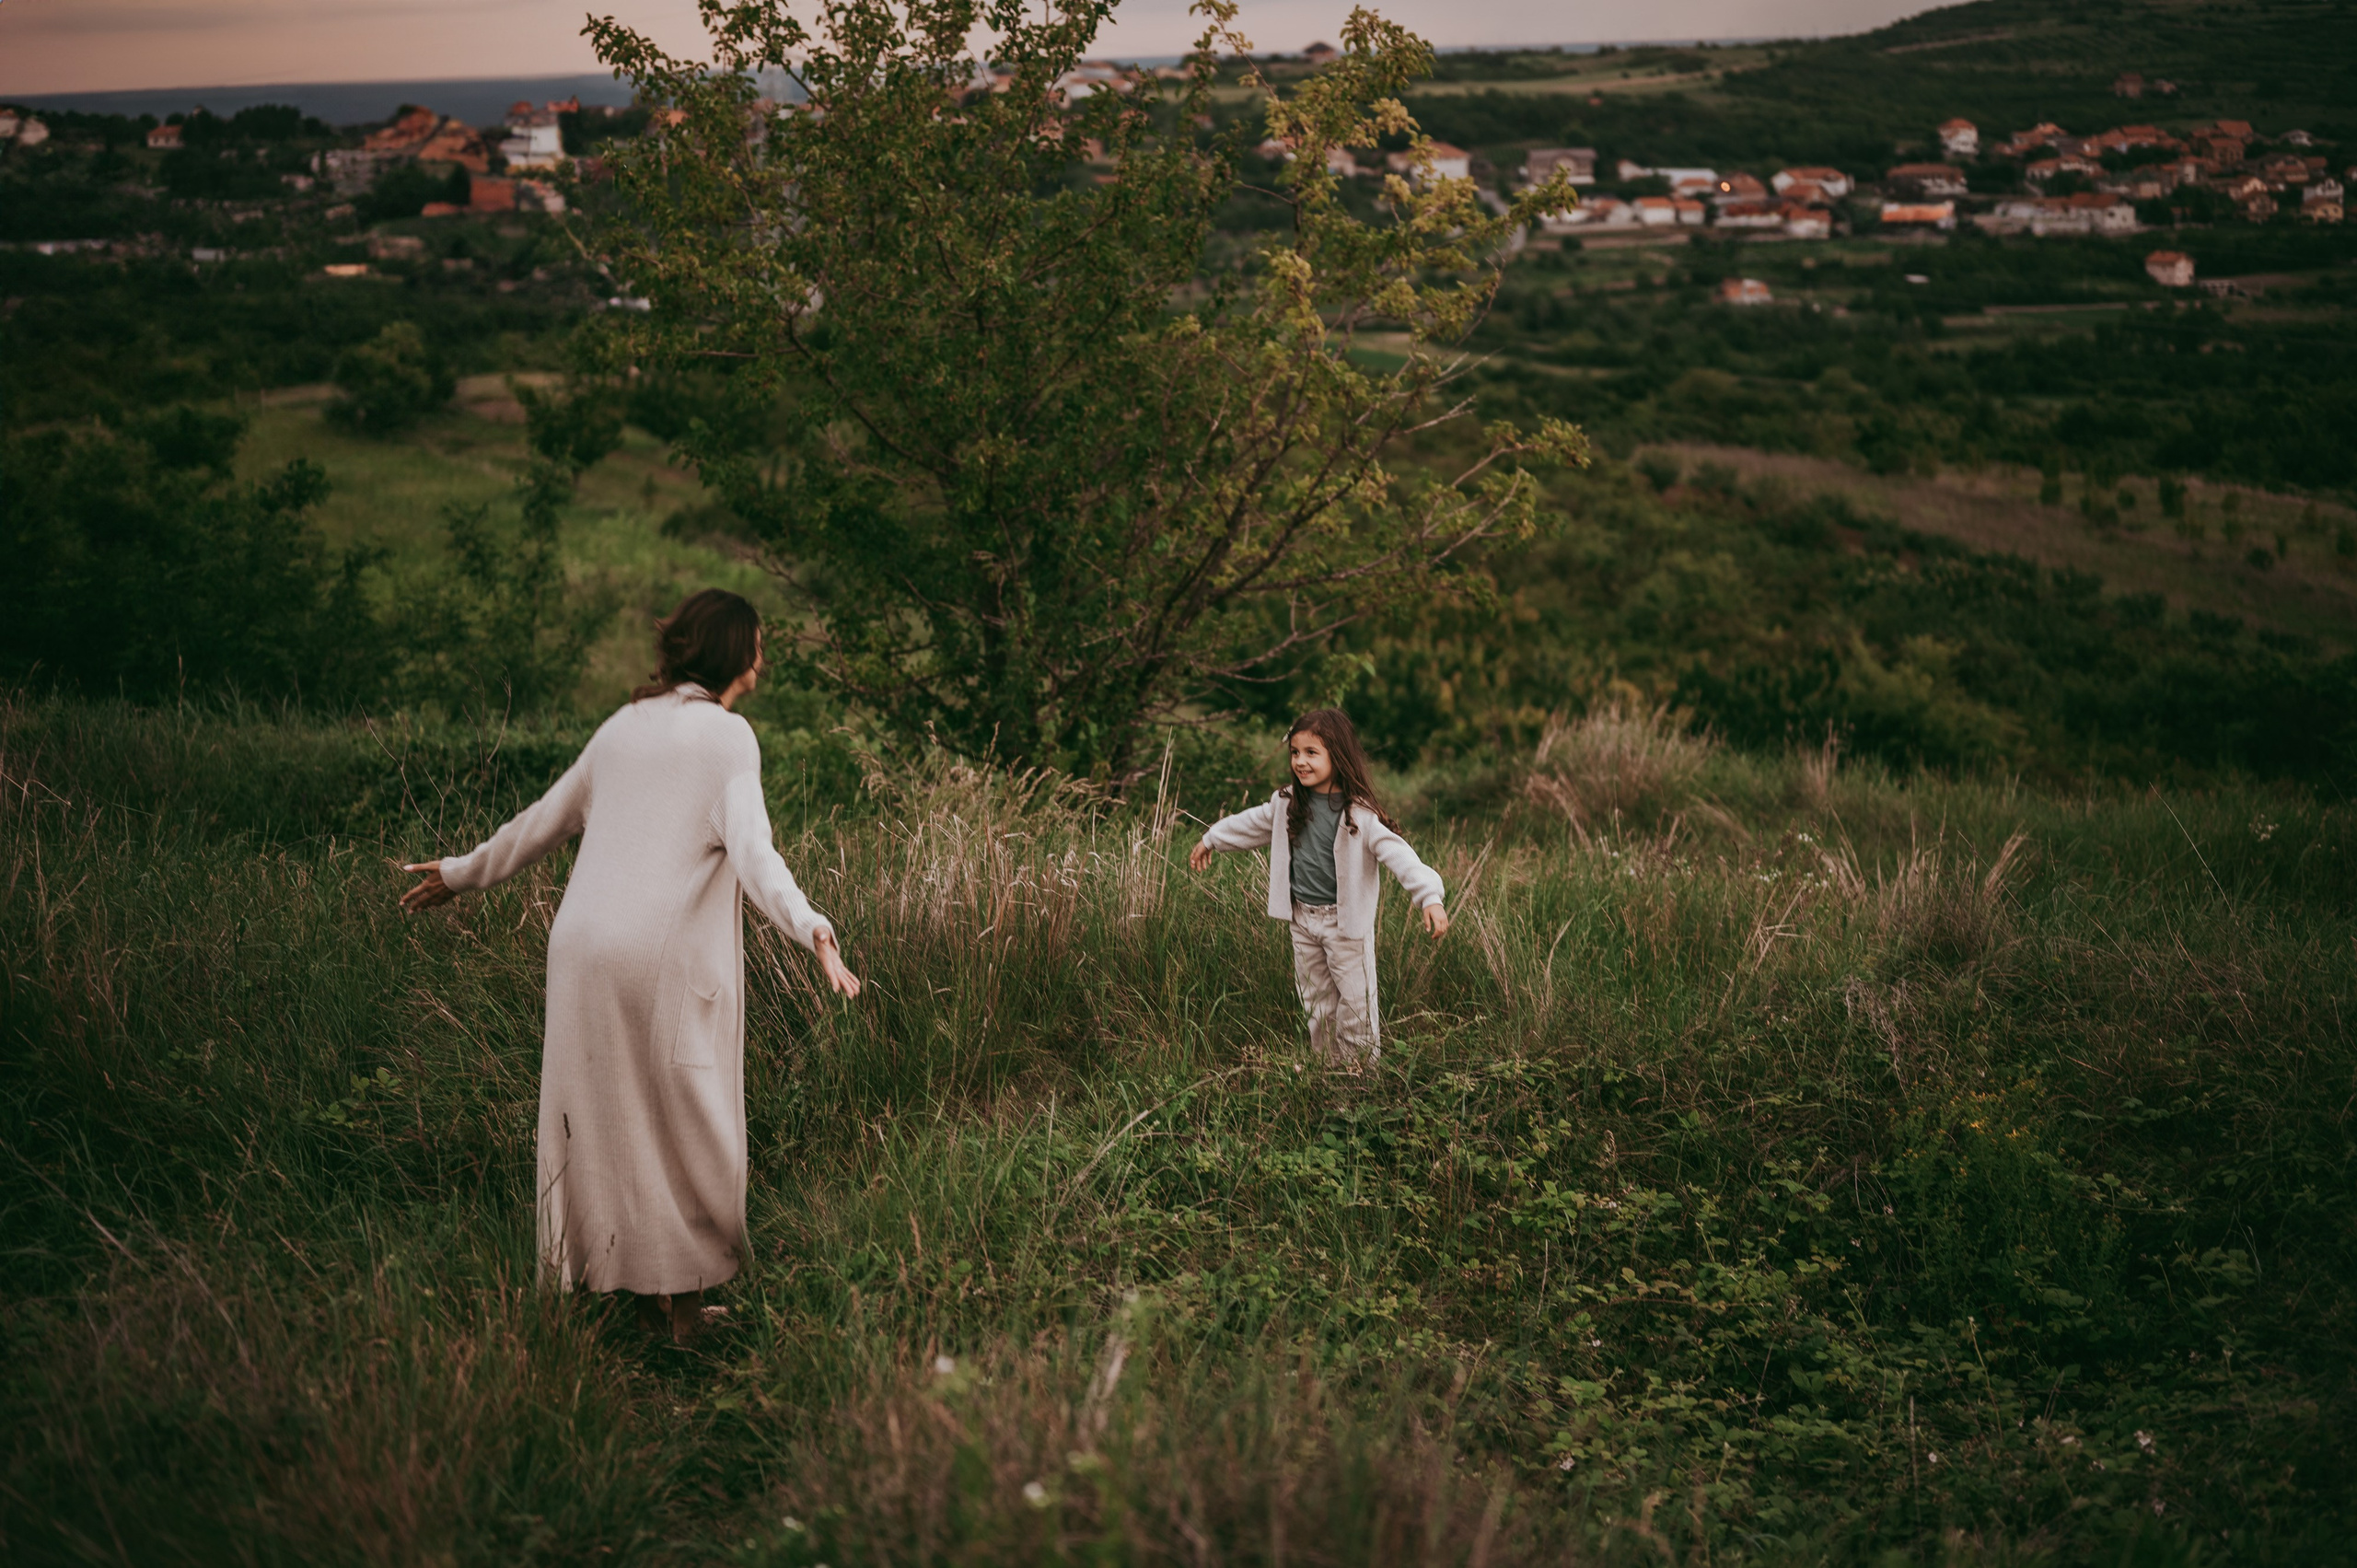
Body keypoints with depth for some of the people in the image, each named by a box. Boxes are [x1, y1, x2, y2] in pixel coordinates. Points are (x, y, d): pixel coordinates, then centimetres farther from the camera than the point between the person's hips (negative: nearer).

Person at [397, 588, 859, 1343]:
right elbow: (751, 849, -20)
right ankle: (683, 1305, 11)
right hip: (669, 959, -6)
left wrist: (462, 872, 37)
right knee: (685, 1128, 6)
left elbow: (544, 820, 22)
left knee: (608, 1118, 13)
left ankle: (642, 1293, 22)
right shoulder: (726, 735, -5)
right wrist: (811, 929, -31)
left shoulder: (624, 726, 14)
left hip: (586, 946, 6)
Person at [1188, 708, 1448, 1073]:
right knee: (1315, 1000, 15)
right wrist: (1211, 840, 31)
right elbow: (1252, 824, 18)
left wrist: (1430, 898, -41)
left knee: (1356, 1000, 2)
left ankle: (1361, 1070, 17)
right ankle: (1328, 1066, 27)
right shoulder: (1288, 804, -1)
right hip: (1303, 918, 6)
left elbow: (1397, 854, -29)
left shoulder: (1360, 814, -20)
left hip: (1346, 921, -6)